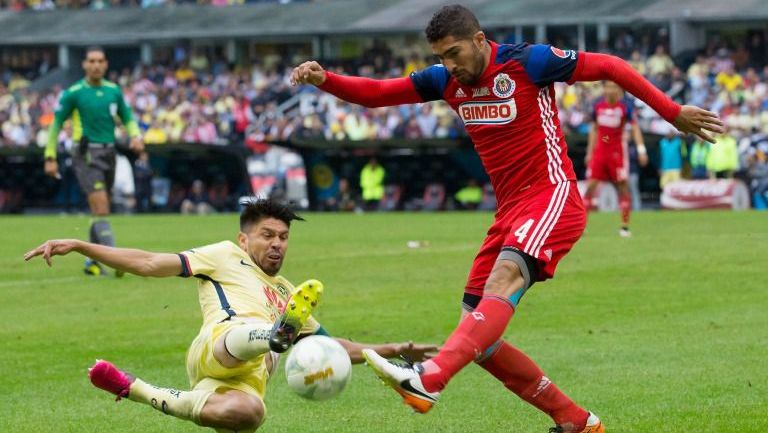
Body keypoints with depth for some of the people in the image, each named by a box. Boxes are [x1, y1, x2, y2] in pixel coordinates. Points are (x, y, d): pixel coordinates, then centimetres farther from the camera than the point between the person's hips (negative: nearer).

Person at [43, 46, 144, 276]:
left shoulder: (113, 91, 9)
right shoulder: (73, 93, -4)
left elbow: (128, 118, 18)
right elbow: (56, 124, 2)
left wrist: (136, 136, -3)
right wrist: (50, 157, -1)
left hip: (109, 153, 5)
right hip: (87, 155, -5)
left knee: (100, 211, 10)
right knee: (101, 207, -17)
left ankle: (92, 261, 21)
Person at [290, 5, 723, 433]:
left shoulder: (528, 61, -9)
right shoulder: (447, 81, 9)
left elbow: (610, 66, -3)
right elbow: (376, 92, 7)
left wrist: (673, 112, -2)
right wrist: (323, 79, -11)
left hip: (553, 197, -8)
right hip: (510, 212, 8)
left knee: (505, 277, -34)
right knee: (480, 336, 1)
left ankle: (427, 381, -55)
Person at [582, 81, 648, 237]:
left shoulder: (625, 106, -7)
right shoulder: (598, 105, 4)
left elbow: (635, 127, -11)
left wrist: (641, 149, -21)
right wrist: (589, 152, 15)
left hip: (617, 150, -3)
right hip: (600, 149, 3)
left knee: (623, 186, -4)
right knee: (591, 185, -3)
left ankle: (625, 226, 4)